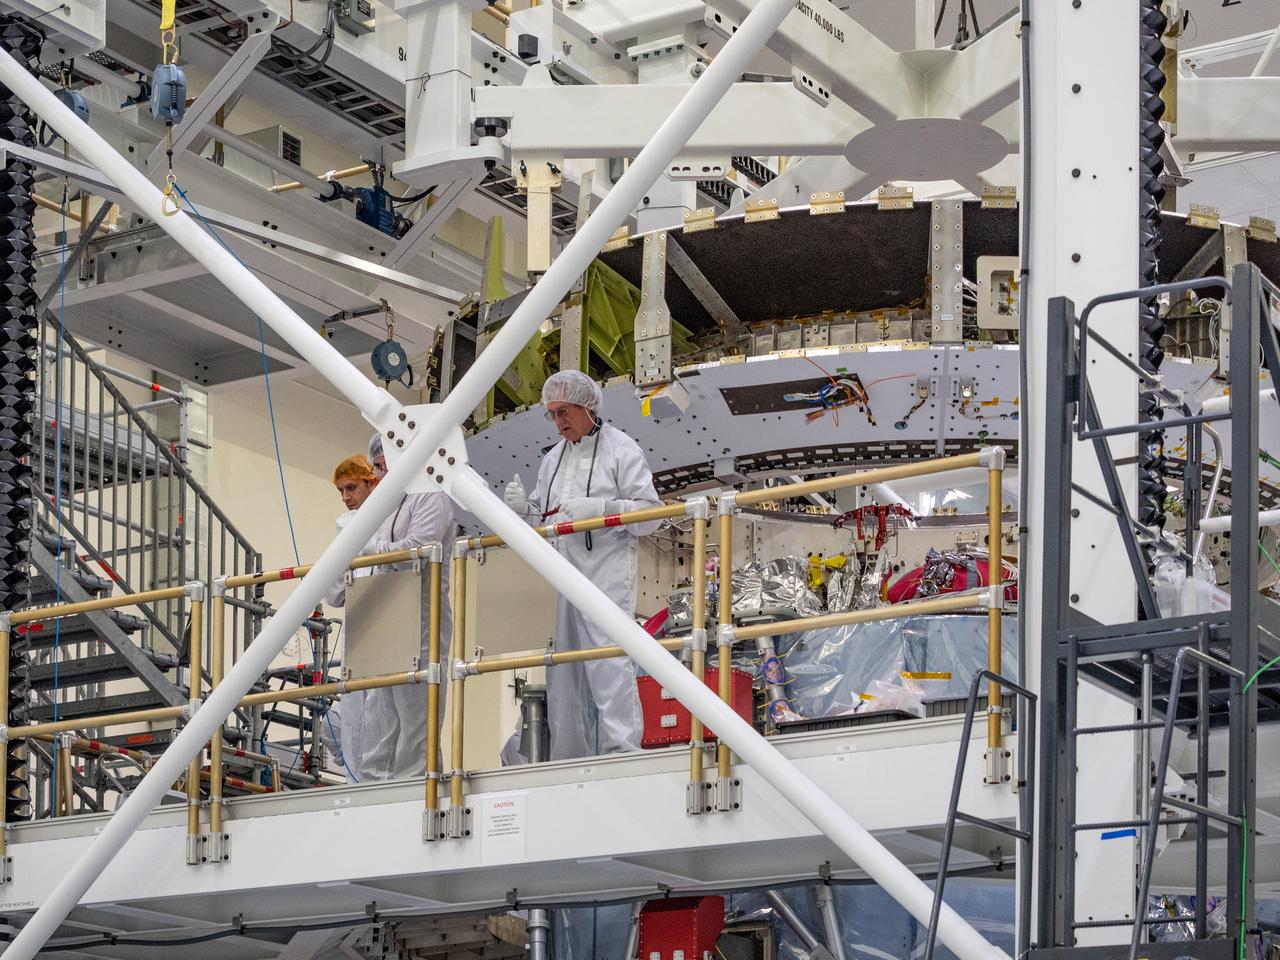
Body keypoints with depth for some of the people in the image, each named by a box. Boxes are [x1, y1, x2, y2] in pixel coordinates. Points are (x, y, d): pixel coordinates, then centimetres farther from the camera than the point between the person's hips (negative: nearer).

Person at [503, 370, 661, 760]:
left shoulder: (621, 450, 0)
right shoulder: (554, 458, 20)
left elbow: (649, 513, -7)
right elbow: (542, 517, 26)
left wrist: (599, 508, -19)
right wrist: (523, 506, 4)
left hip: (606, 572, -7)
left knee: (609, 664, -13)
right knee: (561, 668, 6)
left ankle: (622, 752, -13)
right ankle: (568, 760, 10)